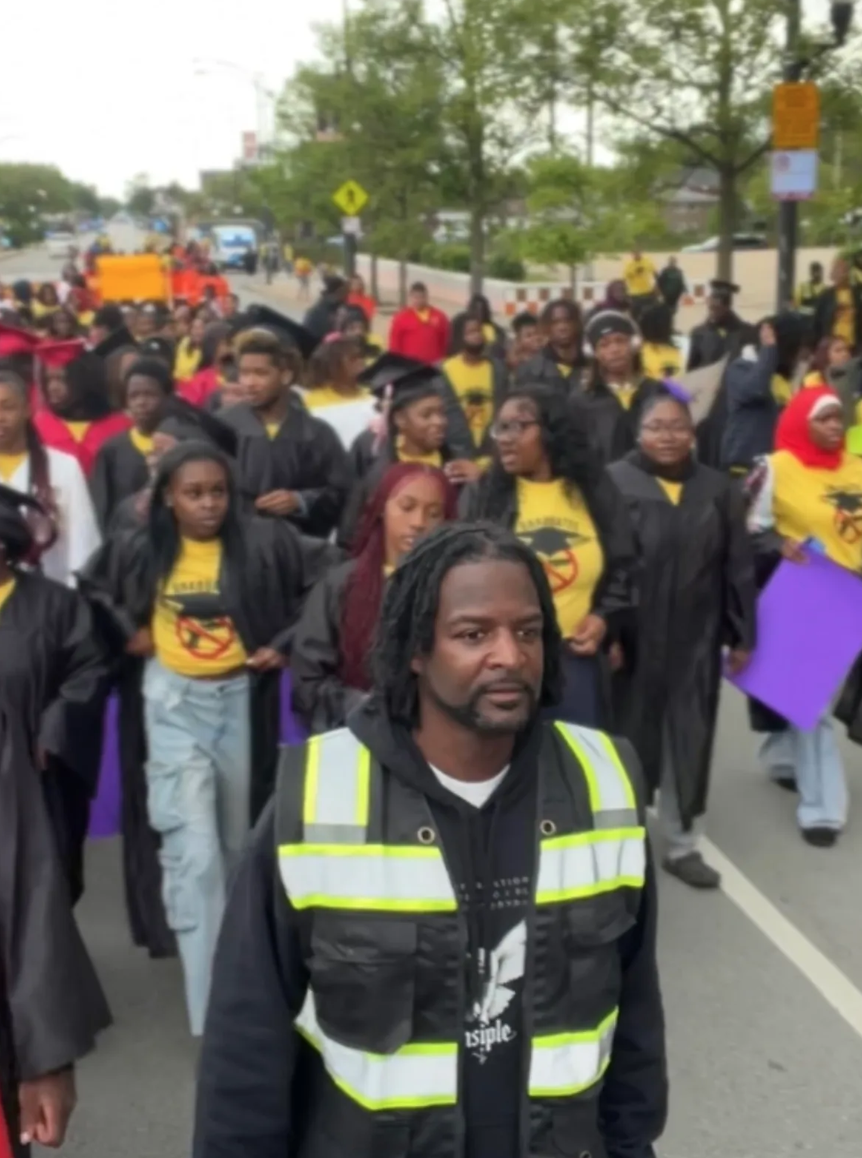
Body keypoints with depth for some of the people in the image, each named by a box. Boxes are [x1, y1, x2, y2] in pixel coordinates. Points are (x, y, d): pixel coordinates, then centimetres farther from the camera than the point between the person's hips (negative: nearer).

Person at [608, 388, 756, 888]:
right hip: (629, 640, -3)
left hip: (694, 642, 3)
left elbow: (739, 568, 7)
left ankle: (683, 845, 24)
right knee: (628, 737, 9)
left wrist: (742, 635, 5)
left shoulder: (718, 490, 3)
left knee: (688, 741, 10)